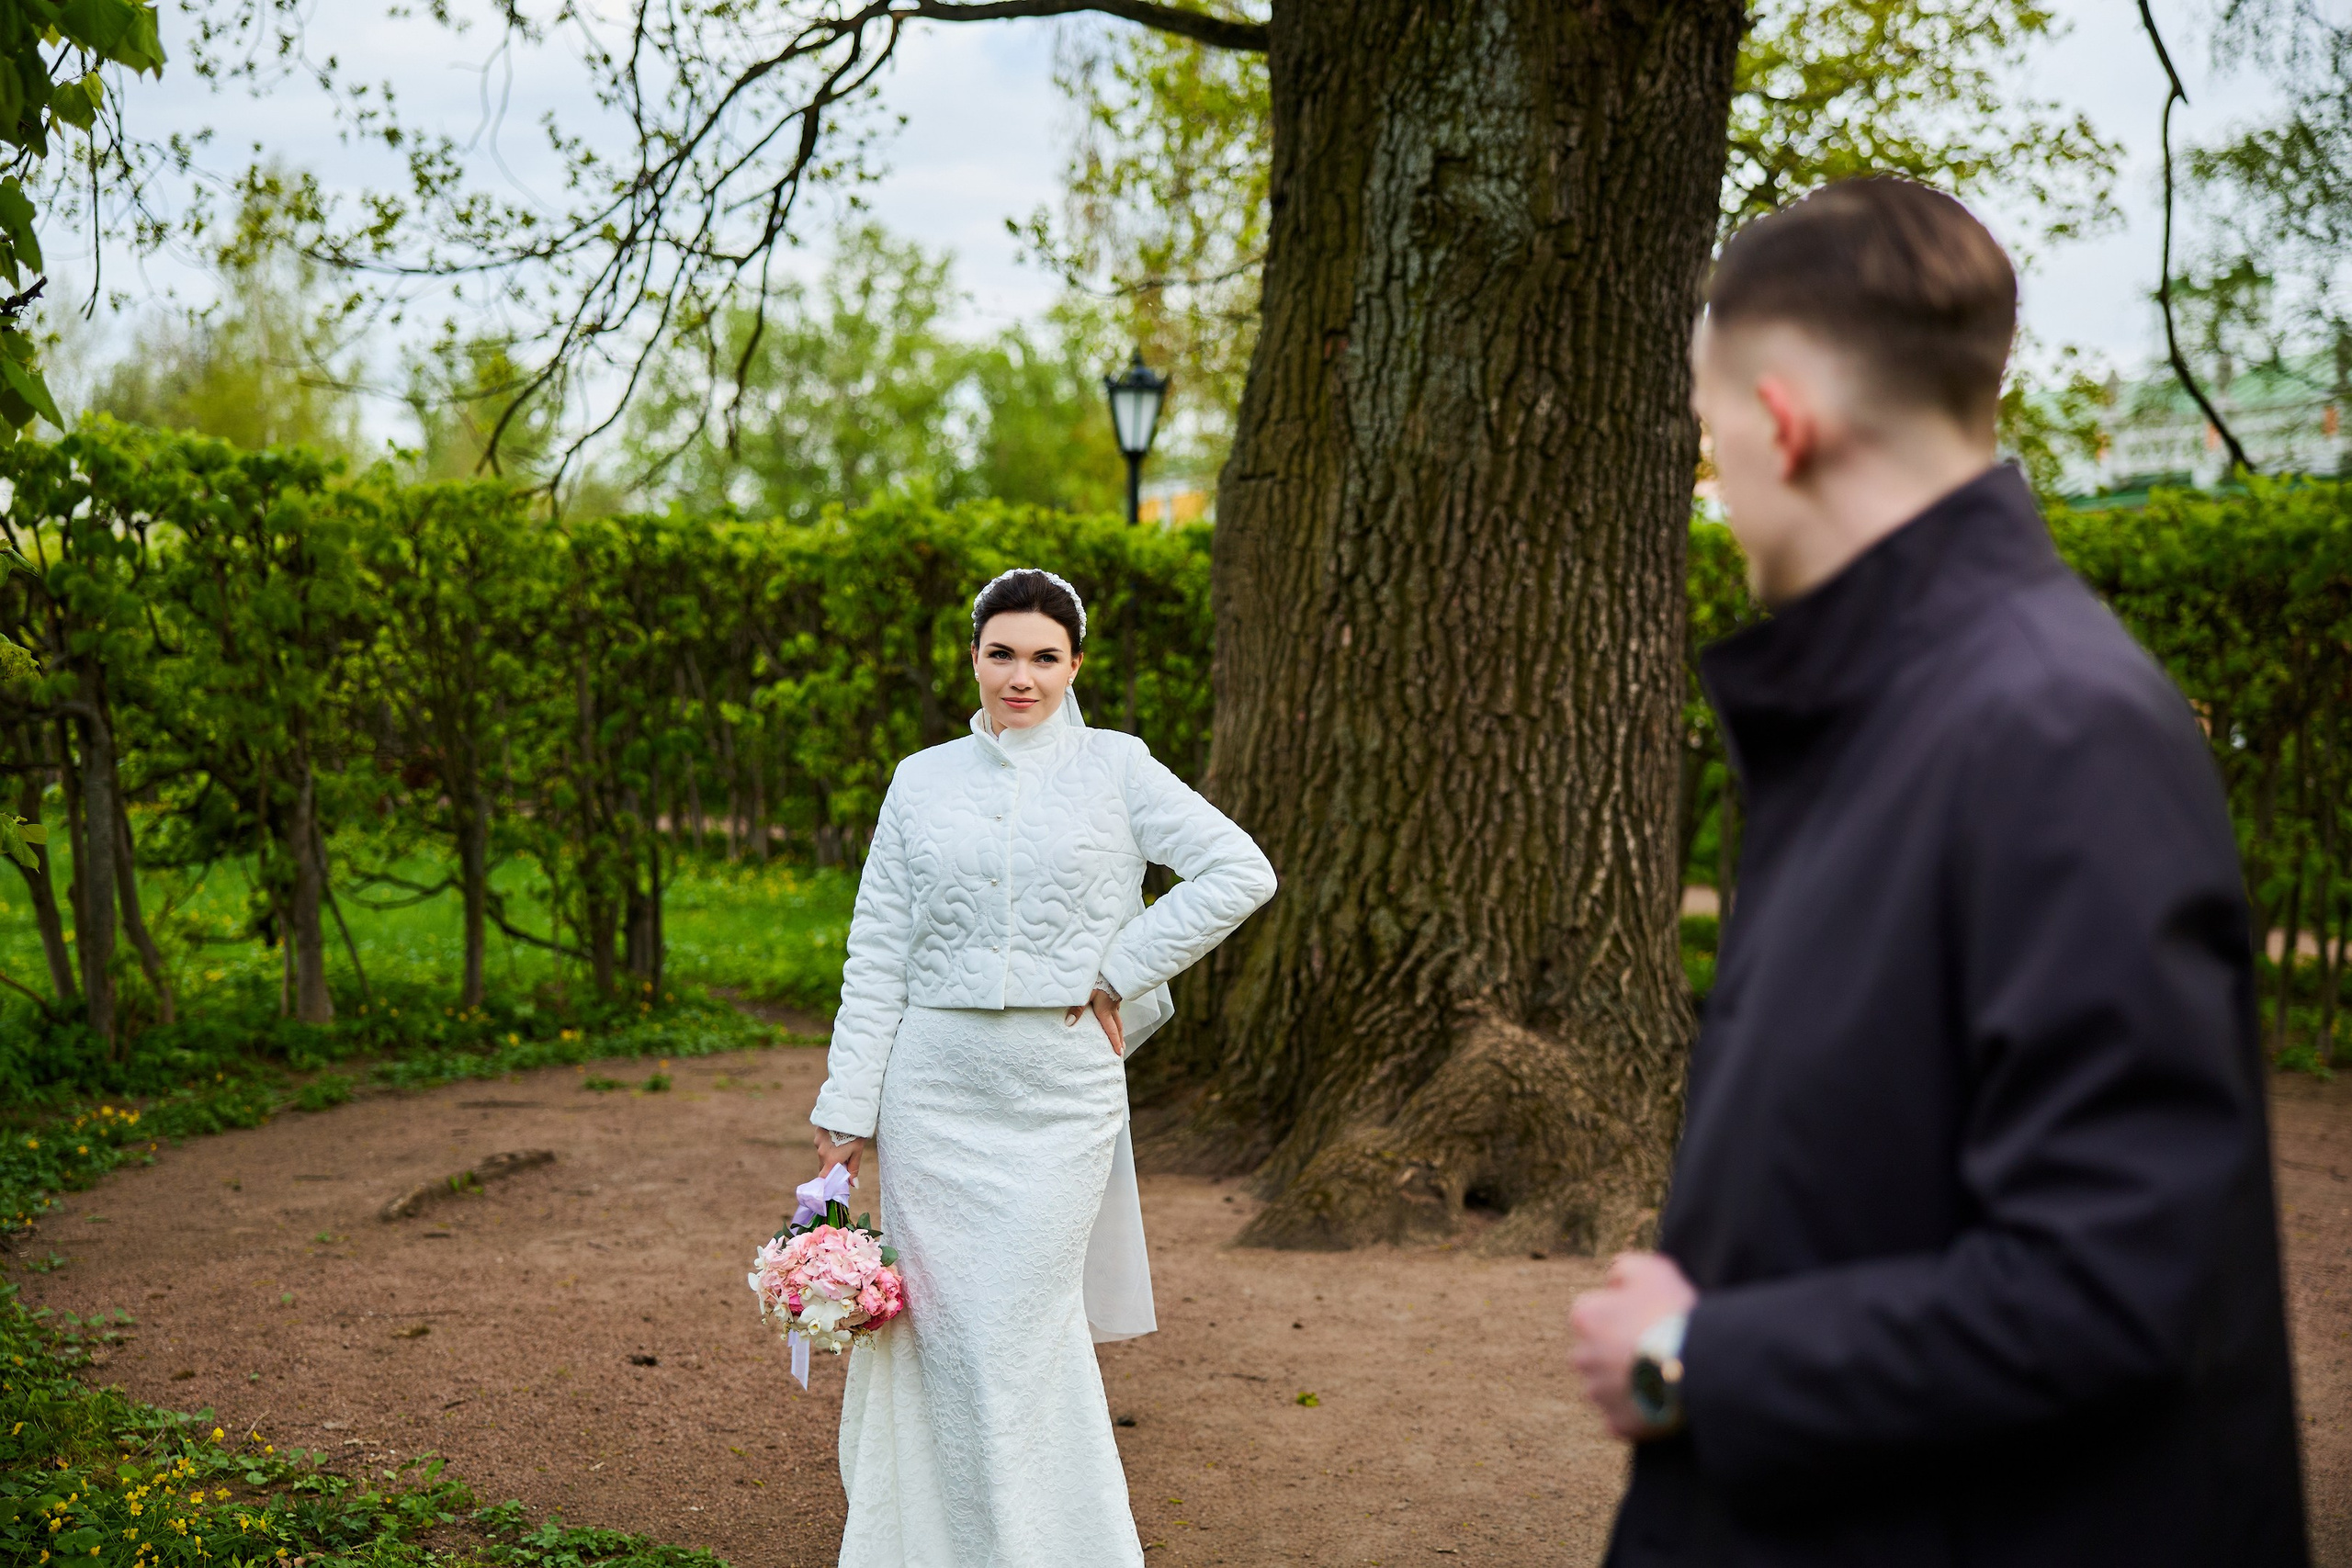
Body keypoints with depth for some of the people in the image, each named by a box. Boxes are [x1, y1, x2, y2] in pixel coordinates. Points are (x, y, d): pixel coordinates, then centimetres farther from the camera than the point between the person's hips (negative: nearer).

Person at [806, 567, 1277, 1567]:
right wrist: (846, 1111, 2)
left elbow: (1241, 873, -5)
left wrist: (1117, 974, -6)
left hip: (1064, 1087, -2)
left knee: (1018, 1330, -5)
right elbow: (878, 956, 7)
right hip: (935, 1088, 2)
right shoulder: (922, 781, 7)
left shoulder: (1114, 769, 1)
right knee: (937, 1324, 3)